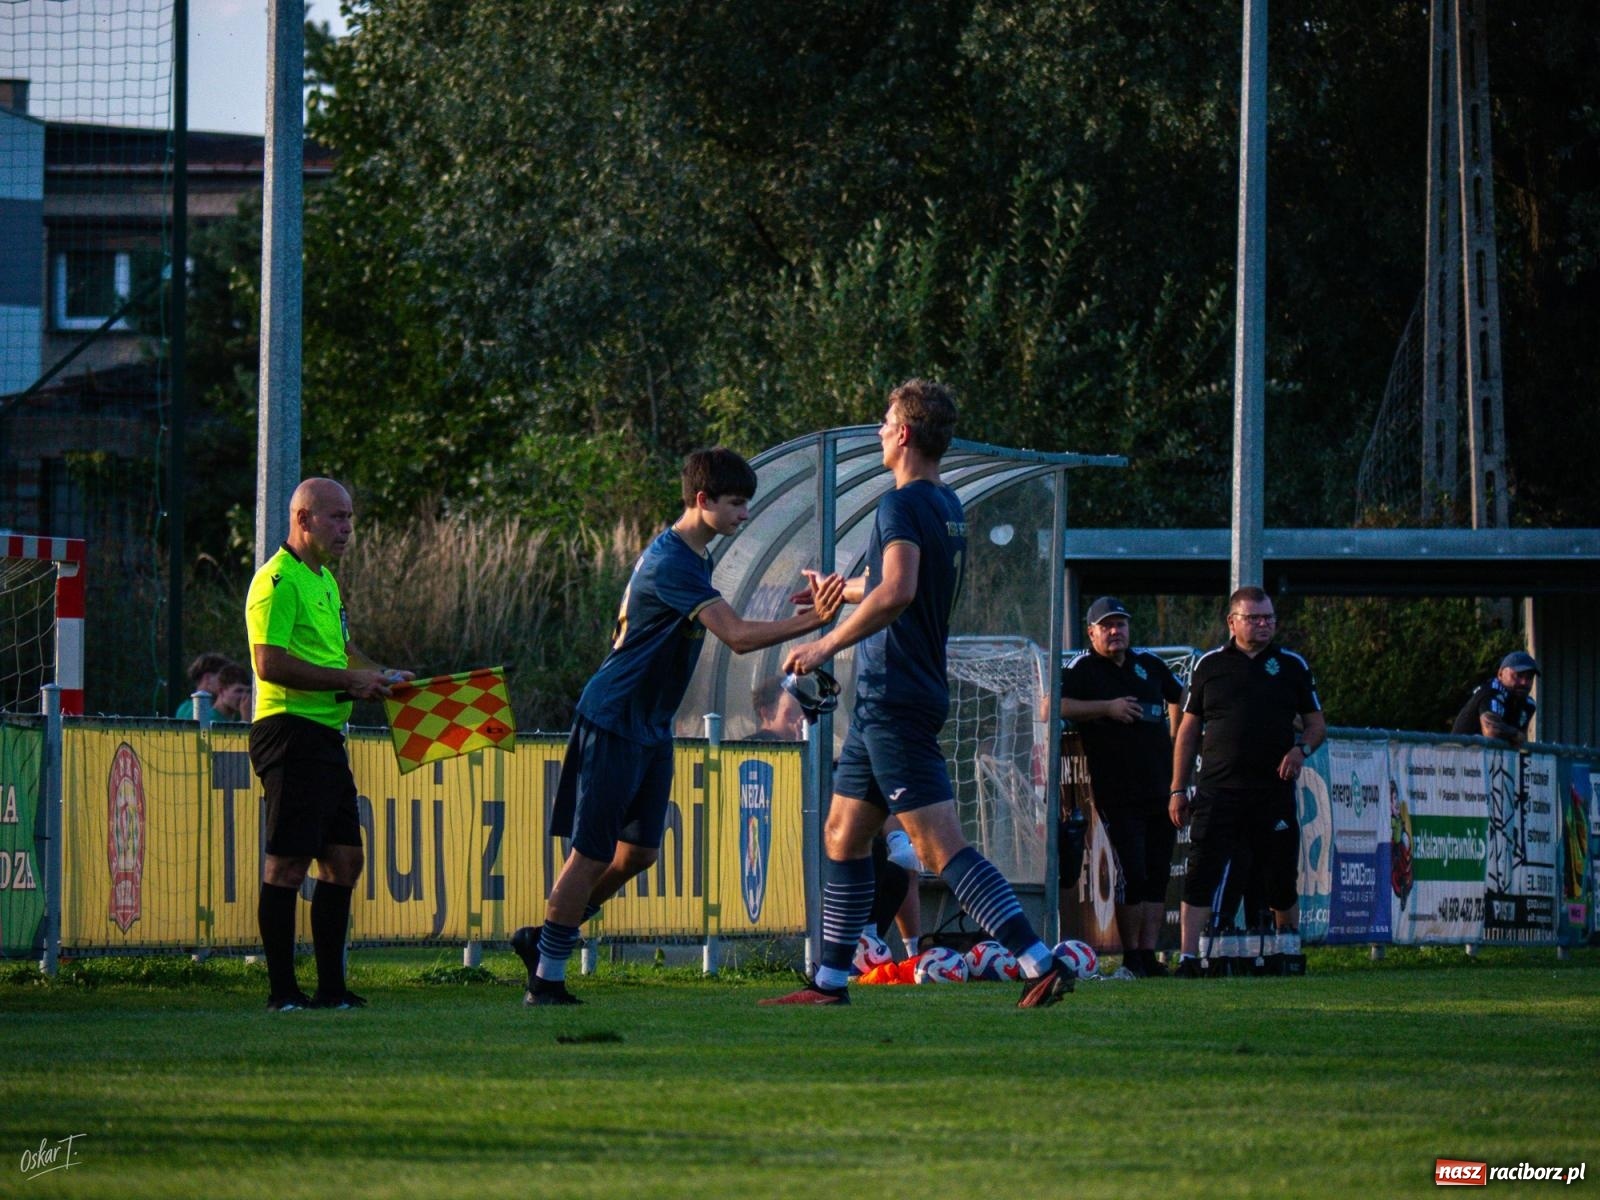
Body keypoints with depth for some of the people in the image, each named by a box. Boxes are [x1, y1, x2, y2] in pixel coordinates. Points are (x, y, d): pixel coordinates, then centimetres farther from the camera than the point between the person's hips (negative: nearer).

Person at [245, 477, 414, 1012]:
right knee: (288, 863, -8)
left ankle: (331, 987, 14)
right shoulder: (277, 581, -11)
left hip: (325, 736, 10)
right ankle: (282, 990, -6)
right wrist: (349, 680, -19)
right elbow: (271, 663, -21)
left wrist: (381, 676, 15)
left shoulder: (325, 581, 21)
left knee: (343, 859, 9)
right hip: (290, 731, -10)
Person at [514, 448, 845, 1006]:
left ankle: (543, 938, 24)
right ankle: (545, 978, 2)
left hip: (650, 728, 10)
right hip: (613, 723, -10)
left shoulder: (688, 555, 11)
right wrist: (812, 621, -36)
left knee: (639, 852, 11)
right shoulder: (671, 563, -23)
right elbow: (738, 636, -31)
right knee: (592, 855, -5)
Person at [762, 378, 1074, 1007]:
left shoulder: (903, 507, -14)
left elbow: (896, 593, -30)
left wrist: (828, 643, -21)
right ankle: (830, 981, 18)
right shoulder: (948, 507, 15)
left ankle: (1041, 963, -21)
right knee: (843, 835, 15)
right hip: (886, 701, 10)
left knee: (941, 847, -14)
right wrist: (841, 589, 50)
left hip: (894, 703, -10)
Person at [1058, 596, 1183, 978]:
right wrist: (1107, 708, -21)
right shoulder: (1082, 669, -1)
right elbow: (1054, 706, -18)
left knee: (1158, 874, 3)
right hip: (1117, 795, -5)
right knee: (1132, 874, -11)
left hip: (1161, 787, 5)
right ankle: (1131, 957, -4)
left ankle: (1148, 953, 5)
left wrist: (1176, 743, 24)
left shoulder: (1148, 665, 15)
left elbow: (1179, 697, 33)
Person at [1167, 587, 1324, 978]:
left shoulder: (1292, 666, 10)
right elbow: (1188, 731, 11)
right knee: (1204, 877, -10)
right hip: (1218, 792, -1)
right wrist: (1178, 789, 6)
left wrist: (1301, 750, -8)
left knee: (1281, 884, 10)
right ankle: (1189, 958, -11)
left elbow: (1317, 724, 15)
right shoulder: (1209, 666, 8)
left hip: (1274, 793, 1)